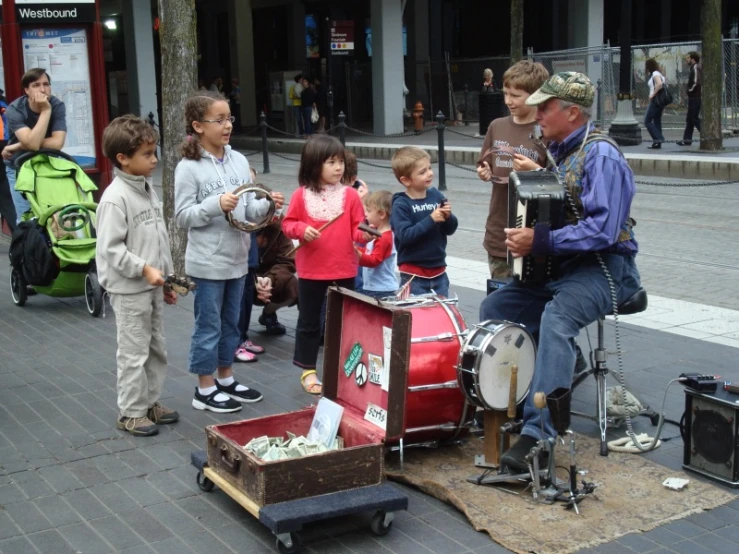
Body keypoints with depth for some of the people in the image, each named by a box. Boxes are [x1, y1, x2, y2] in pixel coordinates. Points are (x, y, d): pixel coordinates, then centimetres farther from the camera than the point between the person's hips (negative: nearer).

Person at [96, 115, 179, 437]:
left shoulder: (148, 188, 8)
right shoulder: (115, 198, -18)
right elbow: (111, 248, -21)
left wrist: (167, 277, 15)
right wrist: (144, 269, -25)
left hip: (153, 286, 8)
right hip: (129, 289, -8)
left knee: (157, 348, 16)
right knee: (134, 352, 2)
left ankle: (151, 402, 30)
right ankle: (131, 413, 14)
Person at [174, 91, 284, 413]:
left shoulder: (239, 161, 6)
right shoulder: (189, 167, -11)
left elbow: (248, 210, 9)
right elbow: (183, 217, -13)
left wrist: (267, 205, -11)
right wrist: (216, 205, -24)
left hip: (237, 257, 6)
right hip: (208, 261, -6)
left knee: (231, 323, 18)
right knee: (209, 326, 3)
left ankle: (225, 379, 33)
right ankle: (205, 390, 15)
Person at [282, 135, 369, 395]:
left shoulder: (350, 195, -2)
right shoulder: (301, 195, -5)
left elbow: (357, 228, -1)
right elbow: (288, 224, 1)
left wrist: (365, 234, -22)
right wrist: (302, 230, -18)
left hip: (344, 270, 1)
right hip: (311, 271, -1)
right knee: (309, 322, 10)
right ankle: (308, 371, 23)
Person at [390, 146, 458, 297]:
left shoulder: (436, 195, 1)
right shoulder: (401, 205, -12)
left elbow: (450, 230, 6)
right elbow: (404, 235, -23)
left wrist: (448, 217, -14)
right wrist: (431, 219, -25)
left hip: (438, 270, 5)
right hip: (413, 273, -5)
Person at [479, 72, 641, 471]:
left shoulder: (600, 156, -16)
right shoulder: (557, 150, 11)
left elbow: (603, 230, -27)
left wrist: (539, 242, -28)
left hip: (604, 266, -9)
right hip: (559, 264, 10)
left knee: (555, 318, -34)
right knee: (494, 307, 2)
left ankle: (538, 434, -36)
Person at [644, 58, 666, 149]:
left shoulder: (655, 74, -11)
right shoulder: (659, 74, 17)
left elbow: (659, 84, -28)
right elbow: (665, 85, 19)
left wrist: (653, 94, -19)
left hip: (655, 100, -10)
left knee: (647, 121, -6)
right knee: (657, 121, 10)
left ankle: (658, 138, -13)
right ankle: (657, 143, 9)